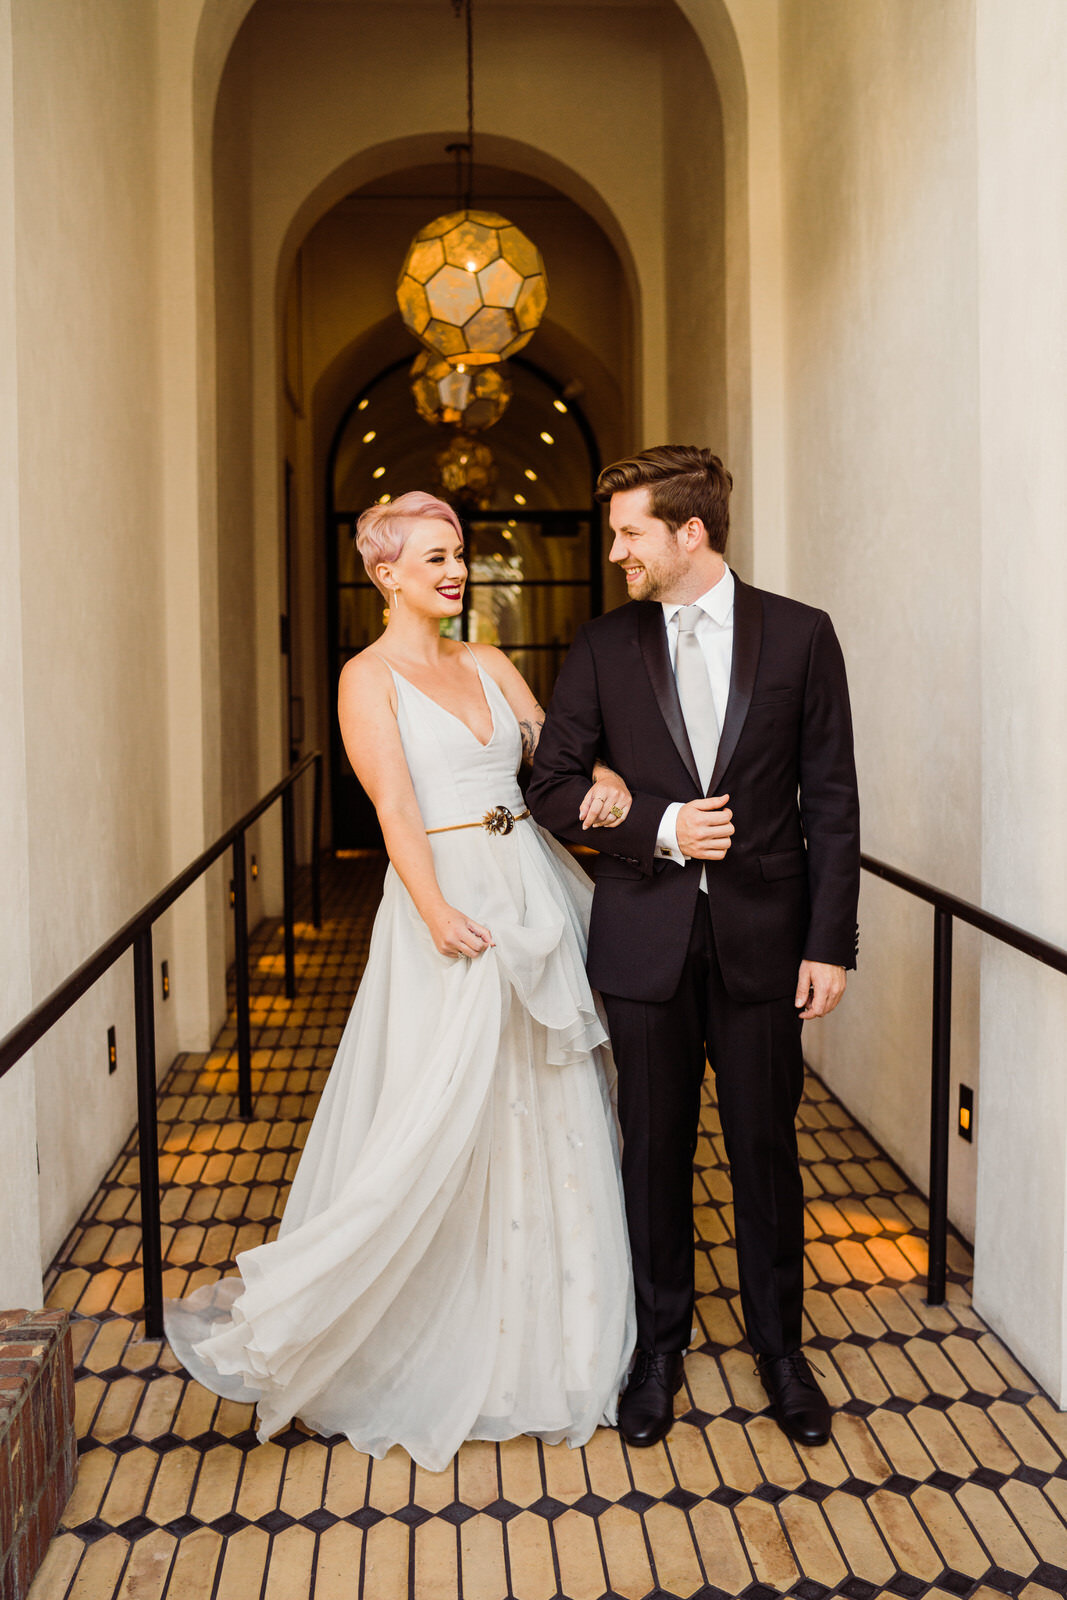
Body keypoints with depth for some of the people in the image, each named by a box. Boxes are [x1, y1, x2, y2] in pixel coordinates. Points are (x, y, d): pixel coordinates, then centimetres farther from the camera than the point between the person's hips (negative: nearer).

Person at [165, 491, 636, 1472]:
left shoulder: (488, 666, 14)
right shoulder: (369, 676, -4)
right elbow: (396, 805, -15)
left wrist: (605, 777, -10)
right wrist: (439, 912, -25)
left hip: (533, 899, 6)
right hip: (445, 902, -6)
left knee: (546, 1126, 12)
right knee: (437, 1128, -5)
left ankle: (539, 1342, 32)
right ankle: (288, 1316, 16)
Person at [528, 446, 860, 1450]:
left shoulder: (800, 635, 0)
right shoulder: (603, 647, 3)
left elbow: (829, 800, -1)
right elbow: (552, 788, 3)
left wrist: (829, 944, -6)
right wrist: (658, 828, -12)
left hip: (763, 935, -1)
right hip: (645, 940, 1)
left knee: (766, 1147, 10)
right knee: (655, 1150, 11)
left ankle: (779, 1346, 32)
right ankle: (659, 1348, 30)